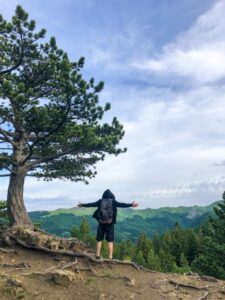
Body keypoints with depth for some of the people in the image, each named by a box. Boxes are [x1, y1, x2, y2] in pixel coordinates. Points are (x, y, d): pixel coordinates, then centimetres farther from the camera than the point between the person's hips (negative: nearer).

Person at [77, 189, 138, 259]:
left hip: (101, 223, 1)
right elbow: (121, 204, -10)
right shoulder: (113, 201, -1)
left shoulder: (100, 201, 3)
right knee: (110, 241, 5)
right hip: (110, 224, -1)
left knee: (99, 240, 13)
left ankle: (98, 255, 16)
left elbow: (91, 204, 9)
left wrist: (82, 205, 21)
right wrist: (131, 205, -11)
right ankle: (110, 257, 3)